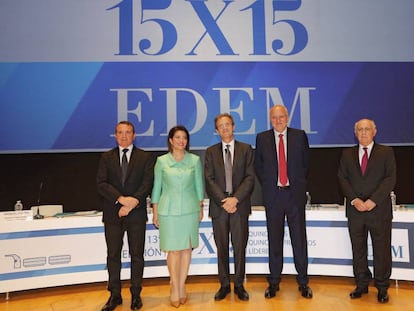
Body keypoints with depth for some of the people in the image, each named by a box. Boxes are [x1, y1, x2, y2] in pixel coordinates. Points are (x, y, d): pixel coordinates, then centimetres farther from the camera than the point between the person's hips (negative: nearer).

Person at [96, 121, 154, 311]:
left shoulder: (145, 157, 3)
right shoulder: (106, 158, 8)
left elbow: (148, 183, -6)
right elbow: (101, 184, -3)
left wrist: (132, 202, -17)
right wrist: (121, 199, -17)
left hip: (136, 213, -1)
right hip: (112, 214, 2)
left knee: (137, 255, 7)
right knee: (113, 255, 10)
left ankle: (136, 294, 23)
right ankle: (115, 295, 25)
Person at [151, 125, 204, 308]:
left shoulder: (195, 160, 3)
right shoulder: (161, 161, 0)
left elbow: (199, 185, 8)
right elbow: (156, 187, 4)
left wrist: (201, 208, 7)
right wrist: (155, 212, 3)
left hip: (190, 209, 2)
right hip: (169, 210, -1)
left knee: (187, 248, 7)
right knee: (173, 249, 1)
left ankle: (182, 285, 22)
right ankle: (175, 287, 17)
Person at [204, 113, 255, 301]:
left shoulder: (246, 149, 6)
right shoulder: (211, 152, 8)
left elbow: (250, 177, -2)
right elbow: (209, 180, 0)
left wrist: (236, 198, -14)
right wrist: (223, 200, -12)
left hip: (240, 205, -1)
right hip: (218, 206, 1)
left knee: (240, 247, 6)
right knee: (222, 248, 9)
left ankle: (239, 285, 21)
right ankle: (224, 285, 23)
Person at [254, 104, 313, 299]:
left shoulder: (300, 136, 4)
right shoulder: (262, 138, 4)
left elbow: (306, 162, 11)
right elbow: (258, 166, 10)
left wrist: (298, 184, 6)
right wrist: (267, 185, 4)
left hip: (295, 194, 0)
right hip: (273, 195, 0)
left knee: (299, 238, 6)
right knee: (274, 240, 8)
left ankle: (303, 282, 21)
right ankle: (274, 282, 21)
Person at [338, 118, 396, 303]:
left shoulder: (386, 152, 4)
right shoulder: (347, 154, 10)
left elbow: (390, 178, -5)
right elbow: (342, 178, 4)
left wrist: (373, 200, -15)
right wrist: (354, 199, -10)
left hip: (379, 209, -2)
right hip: (355, 210, 2)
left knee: (382, 250, 6)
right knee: (358, 250, 10)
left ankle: (382, 287, 22)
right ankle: (361, 285, 24)